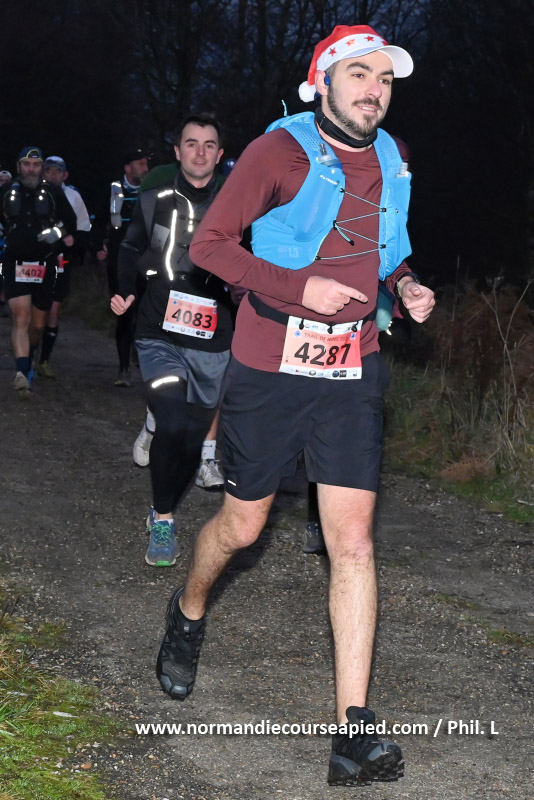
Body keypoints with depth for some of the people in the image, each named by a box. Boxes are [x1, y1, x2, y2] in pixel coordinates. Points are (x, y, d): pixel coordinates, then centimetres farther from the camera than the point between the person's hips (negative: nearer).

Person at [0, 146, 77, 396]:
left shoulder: (53, 194, 1)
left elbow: (71, 223, 12)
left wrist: (63, 233, -1)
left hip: (45, 265, 1)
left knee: (38, 324, 10)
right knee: (21, 317, -17)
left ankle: (27, 359, 37)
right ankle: (22, 372, -25)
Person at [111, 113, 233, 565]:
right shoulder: (154, 202, 3)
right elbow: (132, 251, 18)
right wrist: (125, 291, 5)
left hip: (213, 342, 1)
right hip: (161, 336, -1)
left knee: (194, 437, 8)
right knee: (172, 423, -20)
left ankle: (165, 512, 31)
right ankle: (163, 521, -5)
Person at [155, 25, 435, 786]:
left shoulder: (390, 160, 8)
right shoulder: (279, 152, -10)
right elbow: (210, 243, -9)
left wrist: (406, 283, 3)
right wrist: (298, 287, -21)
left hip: (351, 374, 4)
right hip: (269, 372, -3)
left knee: (353, 541, -6)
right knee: (242, 525, 11)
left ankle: (354, 731, -7)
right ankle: (189, 614, 46)